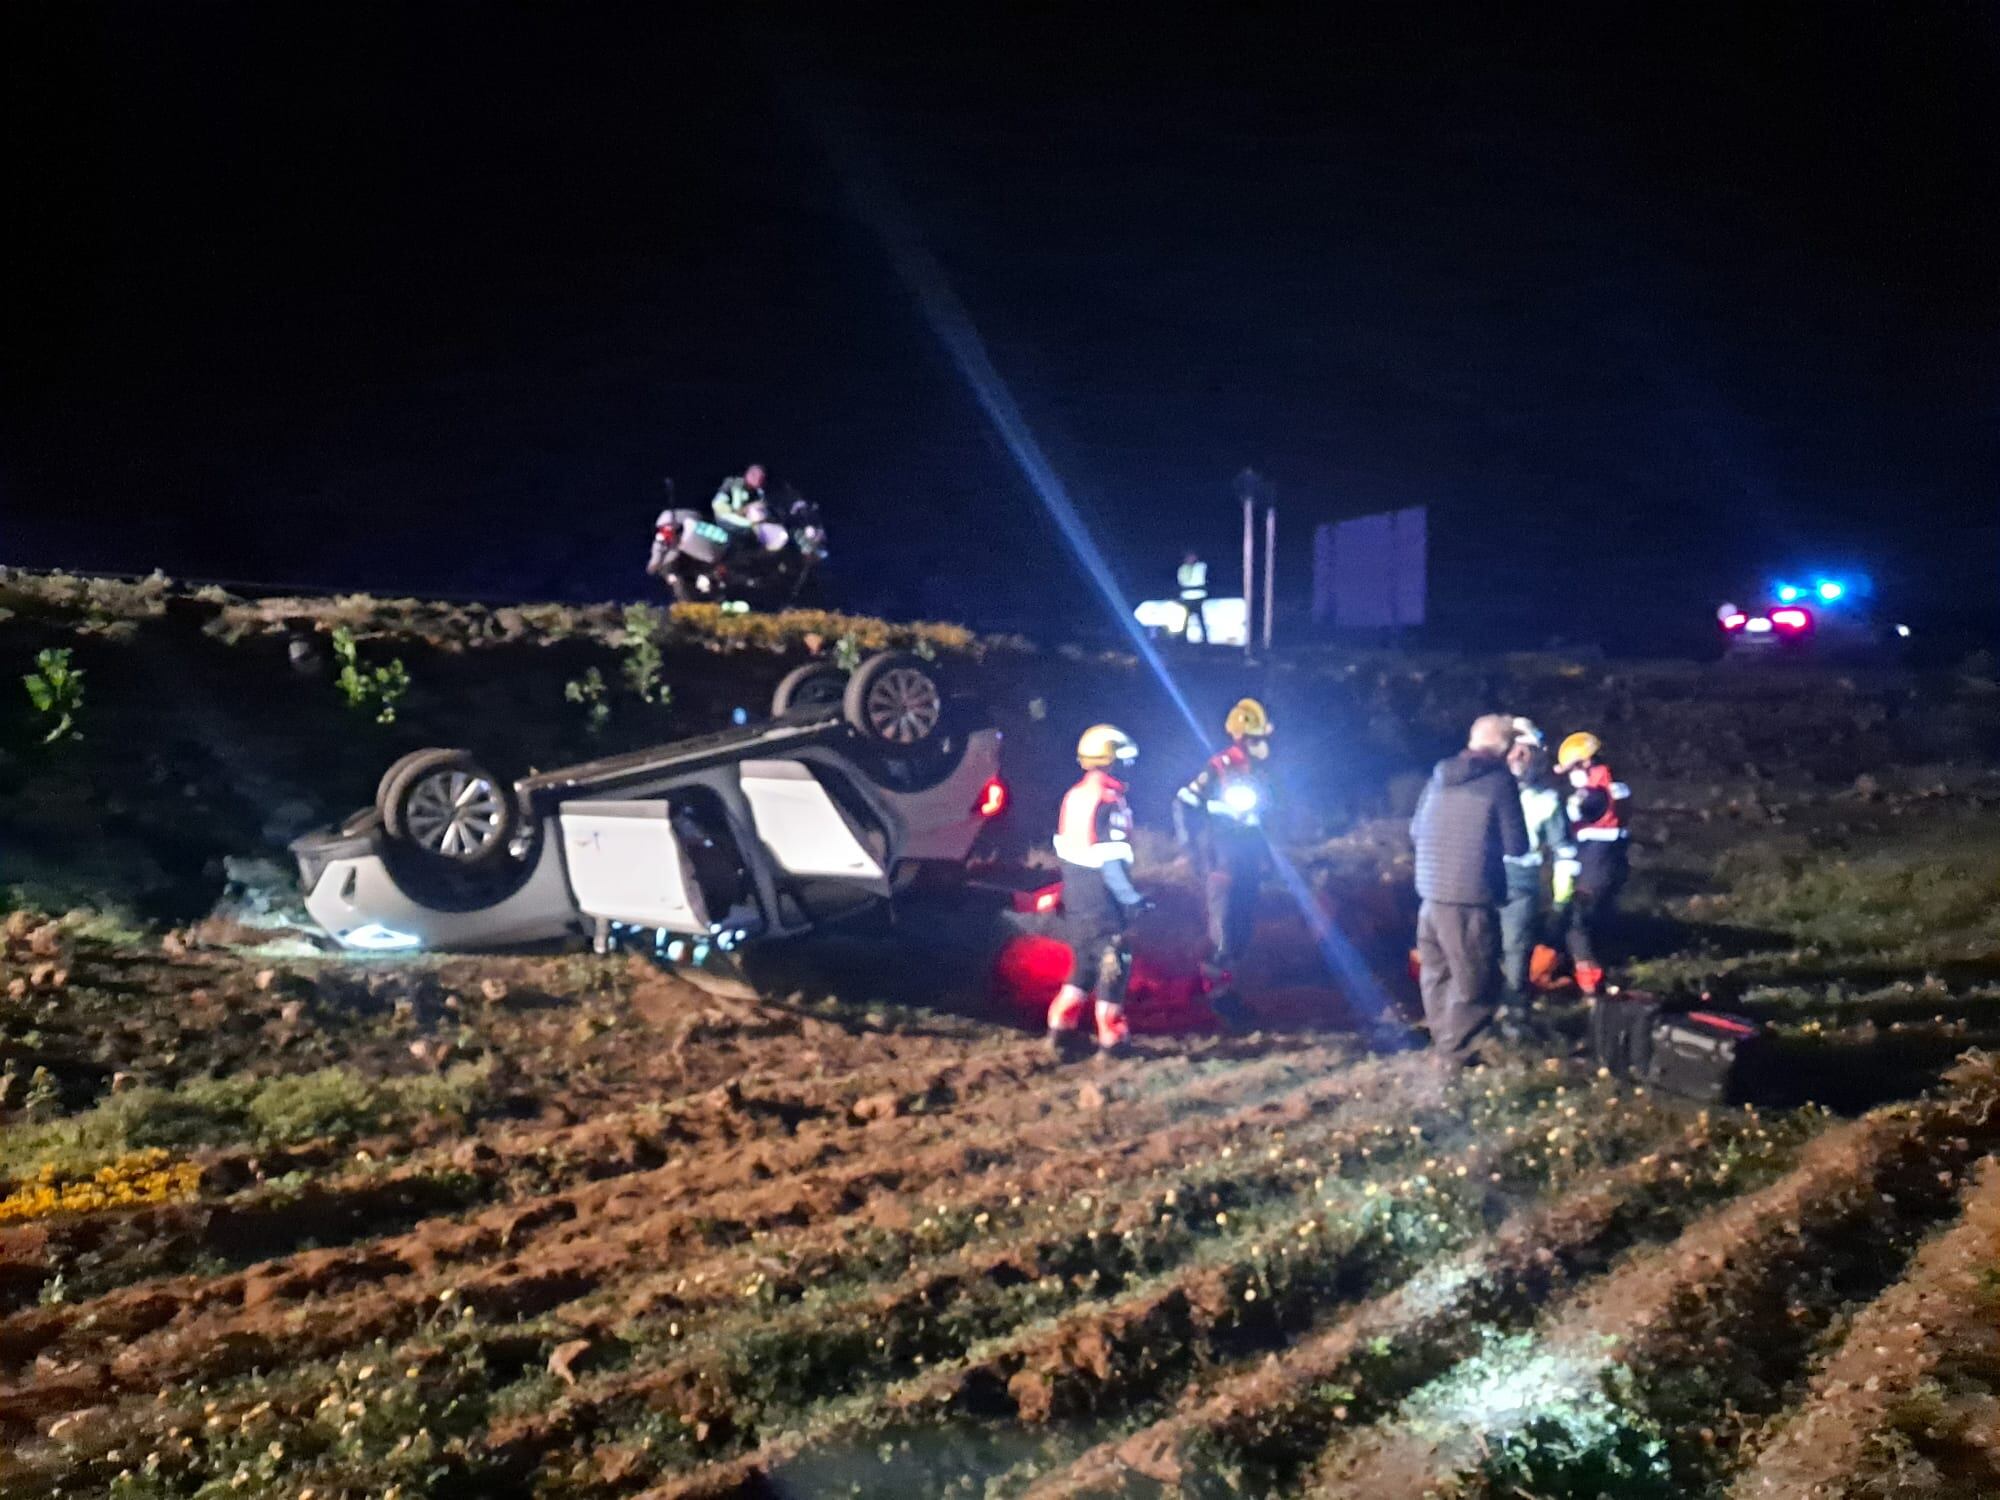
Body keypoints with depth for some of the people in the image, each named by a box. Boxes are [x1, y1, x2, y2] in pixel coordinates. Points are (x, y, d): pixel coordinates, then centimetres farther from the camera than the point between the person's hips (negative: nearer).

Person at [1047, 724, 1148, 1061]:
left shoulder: (1074, 795, 7)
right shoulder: (1111, 802, -19)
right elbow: (1111, 861, -22)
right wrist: (1132, 899, -14)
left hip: (1075, 897, 8)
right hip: (1103, 901, -8)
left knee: (1084, 963, 17)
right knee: (1113, 966, 3)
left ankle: (1062, 1028, 15)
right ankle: (1111, 1038, 8)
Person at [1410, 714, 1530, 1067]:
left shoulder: (1438, 777, 8)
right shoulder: (1499, 781, -9)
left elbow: (1415, 832, 16)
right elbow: (1516, 846, -7)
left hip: (1431, 892, 6)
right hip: (1471, 897, -6)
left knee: (1436, 973, 18)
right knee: (1472, 980, 6)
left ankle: (1442, 1040, 30)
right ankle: (1455, 1052, 11)